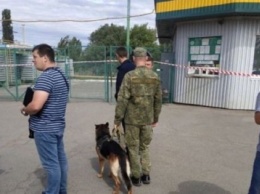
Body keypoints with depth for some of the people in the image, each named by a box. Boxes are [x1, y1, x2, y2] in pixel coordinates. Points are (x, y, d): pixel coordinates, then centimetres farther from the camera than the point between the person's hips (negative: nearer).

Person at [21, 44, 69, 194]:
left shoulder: (46, 77, -20)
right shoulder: (61, 74, 10)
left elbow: (36, 105, -29)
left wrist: (25, 110, -8)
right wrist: (30, 108, 14)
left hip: (45, 128, -9)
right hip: (58, 125, 9)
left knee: (51, 164, 3)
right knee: (61, 160, 17)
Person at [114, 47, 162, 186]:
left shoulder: (130, 76, -13)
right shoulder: (155, 76, -1)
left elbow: (122, 99, -15)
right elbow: (158, 99, 5)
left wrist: (117, 119, -6)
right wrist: (155, 118, 16)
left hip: (132, 119, -4)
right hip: (148, 119, 4)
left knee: (133, 148, 11)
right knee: (145, 147, 20)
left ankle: (136, 177, 21)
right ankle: (146, 175, 25)